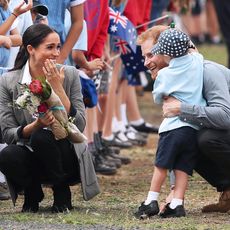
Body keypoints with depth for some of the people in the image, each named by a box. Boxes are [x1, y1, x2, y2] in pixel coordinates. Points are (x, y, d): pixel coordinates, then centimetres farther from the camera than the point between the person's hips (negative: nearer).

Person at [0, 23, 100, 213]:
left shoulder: (70, 75, -6)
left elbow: (79, 126, -13)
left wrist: (58, 88, -19)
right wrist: (35, 126, -28)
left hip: (67, 159, 0)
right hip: (30, 158, 0)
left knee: (42, 137, -32)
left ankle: (62, 191, -5)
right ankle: (32, 191, 2)